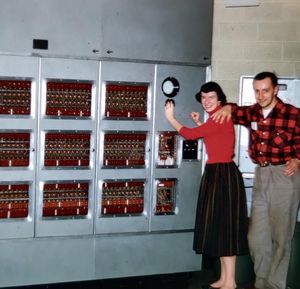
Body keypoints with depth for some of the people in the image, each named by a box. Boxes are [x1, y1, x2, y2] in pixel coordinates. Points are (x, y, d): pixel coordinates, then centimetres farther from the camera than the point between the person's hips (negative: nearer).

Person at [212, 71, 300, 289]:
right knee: (256, 236, 10)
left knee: (281, 236, 1)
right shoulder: (252, 113, 5)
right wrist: (228, 108, 0)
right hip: (261, 175, 6)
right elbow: (235, 112, 23)